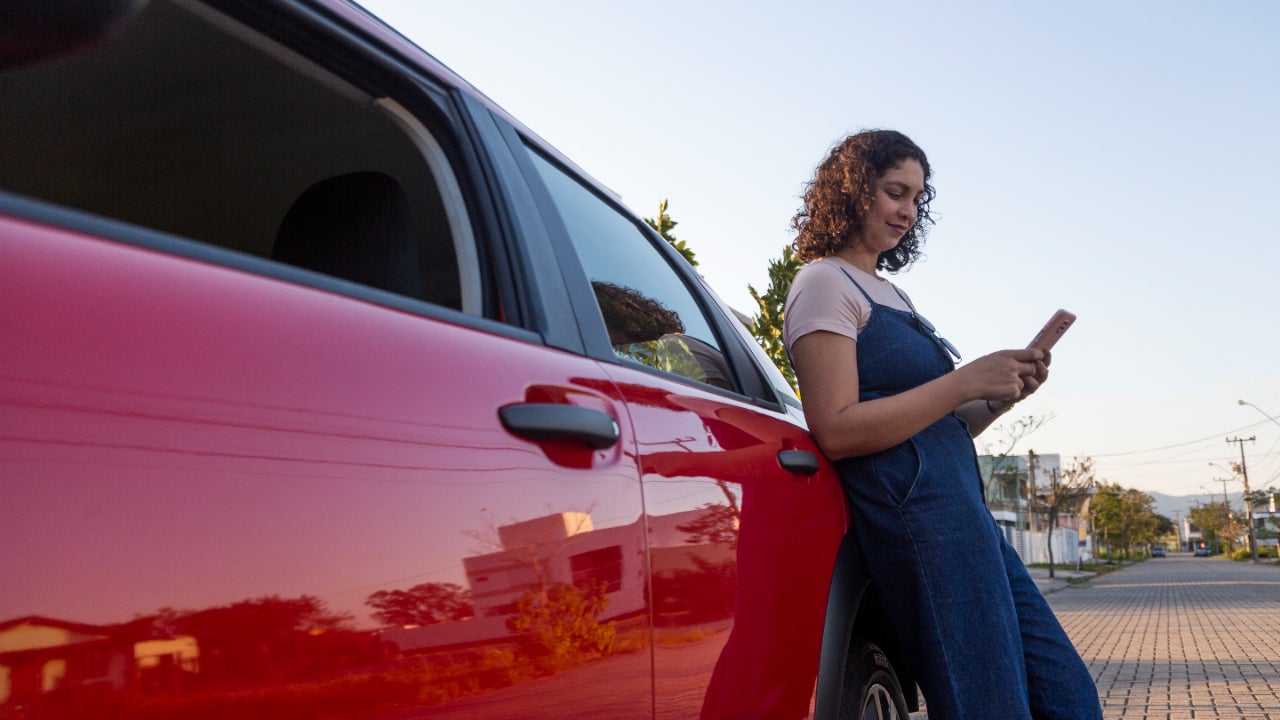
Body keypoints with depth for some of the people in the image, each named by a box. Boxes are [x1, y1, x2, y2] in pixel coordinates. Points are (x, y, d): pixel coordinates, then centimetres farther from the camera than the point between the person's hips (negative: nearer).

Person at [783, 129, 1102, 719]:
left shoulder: (888, 292, 24)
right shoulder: (824, 283, -4)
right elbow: (837, 431, -17)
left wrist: (1003, 394, 6)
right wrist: (967, 381, -14)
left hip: (962, 511, 10)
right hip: (914, 512, -9)